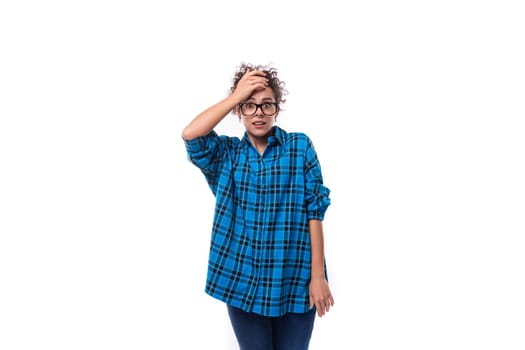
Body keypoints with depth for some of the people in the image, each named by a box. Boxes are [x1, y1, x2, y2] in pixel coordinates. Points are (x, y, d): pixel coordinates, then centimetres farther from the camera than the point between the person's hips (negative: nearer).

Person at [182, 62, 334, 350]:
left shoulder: (300, 146, 0)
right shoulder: (226, 153, 5)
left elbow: (315, 211, -4)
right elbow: (190, 135, -16)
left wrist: (318, 275, -8)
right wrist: (236, 96, -11)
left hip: (294, 280, -1)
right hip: (241, 280, 2)